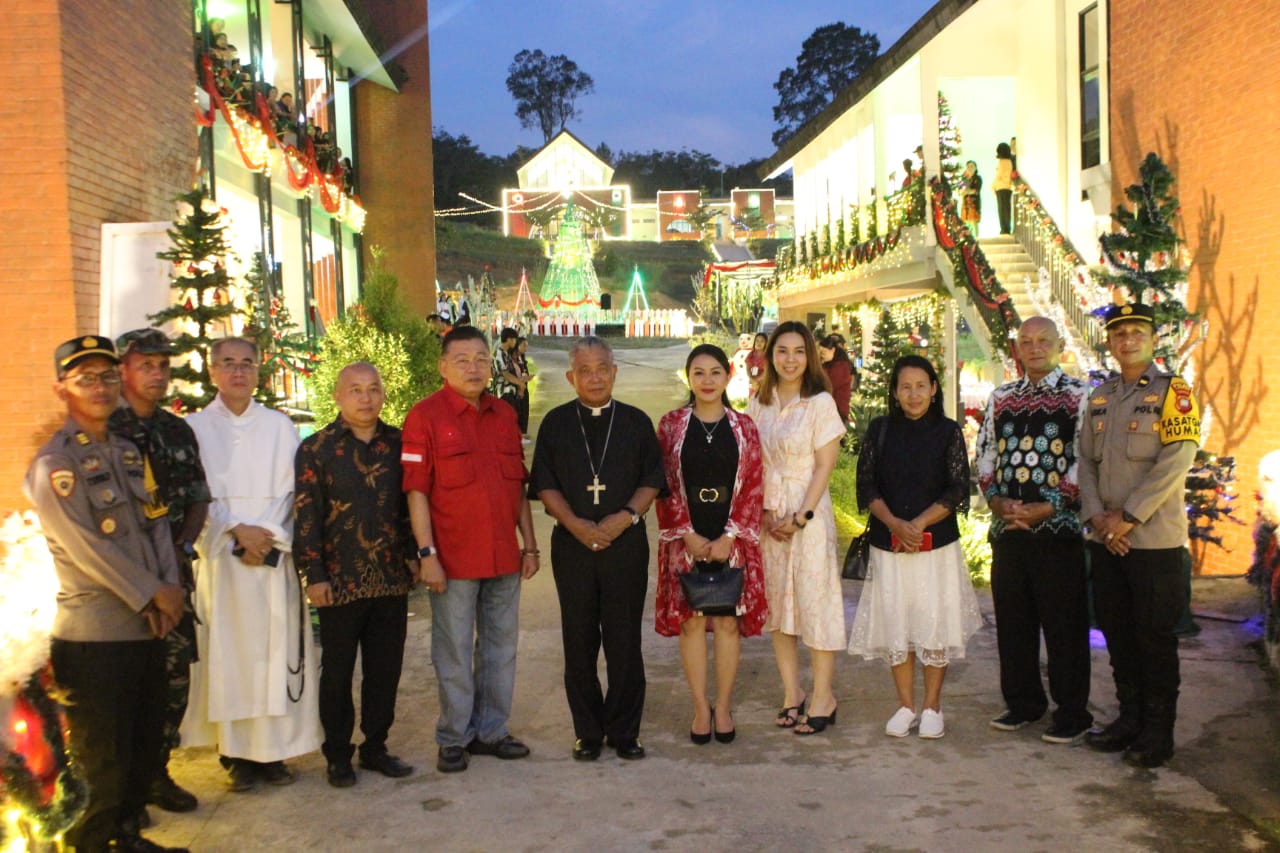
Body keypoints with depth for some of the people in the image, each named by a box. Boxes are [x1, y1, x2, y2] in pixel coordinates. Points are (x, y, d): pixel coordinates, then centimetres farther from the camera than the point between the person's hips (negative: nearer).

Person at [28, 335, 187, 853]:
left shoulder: (128, 453, 14)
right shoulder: (53, 464, -9)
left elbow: (156, 522, 11)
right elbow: (87, 549, -16)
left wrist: (171, 588, -5)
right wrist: (154, 595, -13)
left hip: (147, 627, 7)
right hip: (95, 635, -7)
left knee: (145, 748, 17)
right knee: (101, 762, 3)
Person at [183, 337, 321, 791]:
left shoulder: (280, 427, 9)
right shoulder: (195, 427, 6)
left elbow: (290, 491, 4)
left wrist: (267, 536, -9)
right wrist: (237, 531, -10)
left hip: (274, 556, 1)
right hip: (221, 556, -1)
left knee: (277, 652, 0)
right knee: (227, 653, 0)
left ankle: (274, 748, 7)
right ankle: (236, 752, 8)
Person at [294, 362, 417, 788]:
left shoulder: (397, 444, 7)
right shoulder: (316, 449, -2)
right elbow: (306, 515, -5)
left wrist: (411, 553, 8)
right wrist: (313, 575, -9)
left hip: (392, 578, 3)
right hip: (341, 581, -3)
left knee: (385, 669, 10)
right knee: (338, 672, 7)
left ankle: (375, 747, 24)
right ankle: (337, 755, 20)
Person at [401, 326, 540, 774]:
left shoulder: (505, 414, 9)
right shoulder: (425, 416, -7)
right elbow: (416, 491, -10)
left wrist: (529, 544, 10)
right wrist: (427, 553, -14)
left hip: (504, 557, 5)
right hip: (454, 559, -5)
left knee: (500, 646, 13)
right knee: (455, 652, 5)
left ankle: (490, 730, 27)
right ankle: (453, 738, 19)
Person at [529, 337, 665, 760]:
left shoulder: (636, 421, 7)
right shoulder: (555, 423, 7)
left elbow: (652, 480, 4)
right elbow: (545, 486, 3)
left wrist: (625, 517, -12)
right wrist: (576, 525, -11)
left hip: (627, 542, 0)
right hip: (572, 544, 1)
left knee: (624, 641, 1)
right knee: (579, 642, 6)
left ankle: (624, 731, 13)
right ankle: (588, 732, 17)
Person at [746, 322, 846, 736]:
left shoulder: (820, 403, -6)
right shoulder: (759, 403, 7)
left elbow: (825, 466, -8)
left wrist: (800, 516, -12)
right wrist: (763, 512, -5)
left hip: (809, 512, -5)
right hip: (767, 514, 5)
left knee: (814, 600, -2)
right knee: (776, 601, 8)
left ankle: (823, 697, 9)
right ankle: (792, 692, 19)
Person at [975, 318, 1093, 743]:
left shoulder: (1079, 397, -1)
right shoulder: (1001, 398, 13)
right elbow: (984, 454, 13)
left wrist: (1048, 507, -14)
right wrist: (996, 500, -3)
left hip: (1058, 528, -5)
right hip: (1007, 527, 5)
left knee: (1064, 624, 2)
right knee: (1012, 620, 11)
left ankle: (1072, 712, 14)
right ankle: (1023, 703, 25)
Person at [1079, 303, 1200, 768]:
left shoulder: (1173, 392, -5)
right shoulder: (1100, 397, 12)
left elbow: (1175, 463, -14)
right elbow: (1086, 460, 9)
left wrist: (1128, 517, -16)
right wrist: (1097, 516, -6)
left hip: (1154, 538, -5)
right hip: (1105, 538, 5)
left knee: (1155, 636, 1)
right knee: (1117, 633, 12)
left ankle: (1159, 732, 12)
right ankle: (1130, 717, 25)